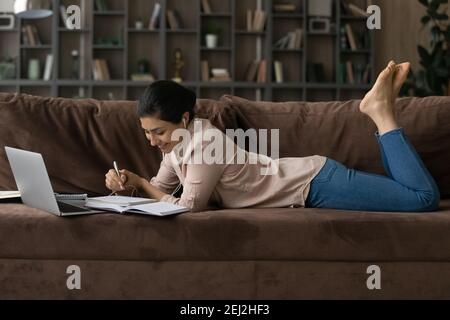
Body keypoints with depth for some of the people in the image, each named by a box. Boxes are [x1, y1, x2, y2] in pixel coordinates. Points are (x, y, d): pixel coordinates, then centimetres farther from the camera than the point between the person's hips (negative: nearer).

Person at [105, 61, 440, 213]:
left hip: (316, 183, -8)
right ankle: (380, 113, 18)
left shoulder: (203, 144, -26)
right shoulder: (179, 140, 1)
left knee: (424, 198, -17)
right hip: (307, 178, 8)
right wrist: (130, 181, -11)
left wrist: (140, 183, -12)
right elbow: (162, 187, 8)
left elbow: (188, 206, -22)